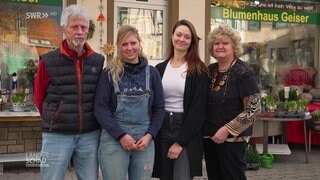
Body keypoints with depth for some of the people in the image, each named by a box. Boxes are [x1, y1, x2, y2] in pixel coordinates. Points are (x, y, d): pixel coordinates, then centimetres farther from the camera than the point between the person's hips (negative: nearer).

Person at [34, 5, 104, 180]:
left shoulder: (98, 61, 3)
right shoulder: (48, 61, -5)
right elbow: (39, 98, 5)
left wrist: (90, 120, 11)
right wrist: (55, 121, 10)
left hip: (90, 135, 3)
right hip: (57, 136, -2)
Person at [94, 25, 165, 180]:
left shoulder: (152, 73, 6)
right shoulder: (109, 74, -2)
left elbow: (159, 108, 7)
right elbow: (100, 108, -6)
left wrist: (149, 135, -6)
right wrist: (121, 135, -13)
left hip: (145, 140, 3)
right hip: (114, 139, -2)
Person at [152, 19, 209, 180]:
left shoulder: (198, 70, -3)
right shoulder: (160, 69, 9)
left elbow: (198, 109, -9)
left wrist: (180, 141, -13)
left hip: (187, 134, -4)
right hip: (162, 130, 4)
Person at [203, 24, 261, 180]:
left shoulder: (243, 72, -11)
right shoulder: (210, 70, 6)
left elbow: (253, 109, -15)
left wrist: (227, 129, -19)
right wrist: (202, 128, 4)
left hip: (232, 138, -6)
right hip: (209, 137, 6)